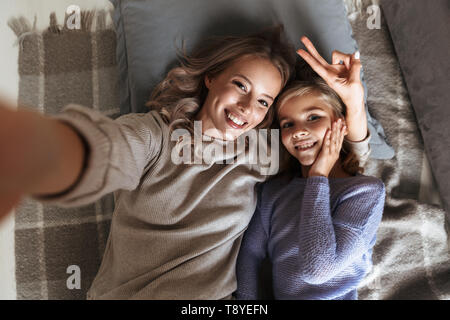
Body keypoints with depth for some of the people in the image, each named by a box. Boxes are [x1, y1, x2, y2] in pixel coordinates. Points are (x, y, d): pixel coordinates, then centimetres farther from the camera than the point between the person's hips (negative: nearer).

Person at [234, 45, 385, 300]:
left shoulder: (366, 190, -7)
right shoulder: (273, 190, 6)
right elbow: (251, 251, 1)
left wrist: (318, 177, -12)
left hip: (333, 296, -3)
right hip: (274, 294, 4)